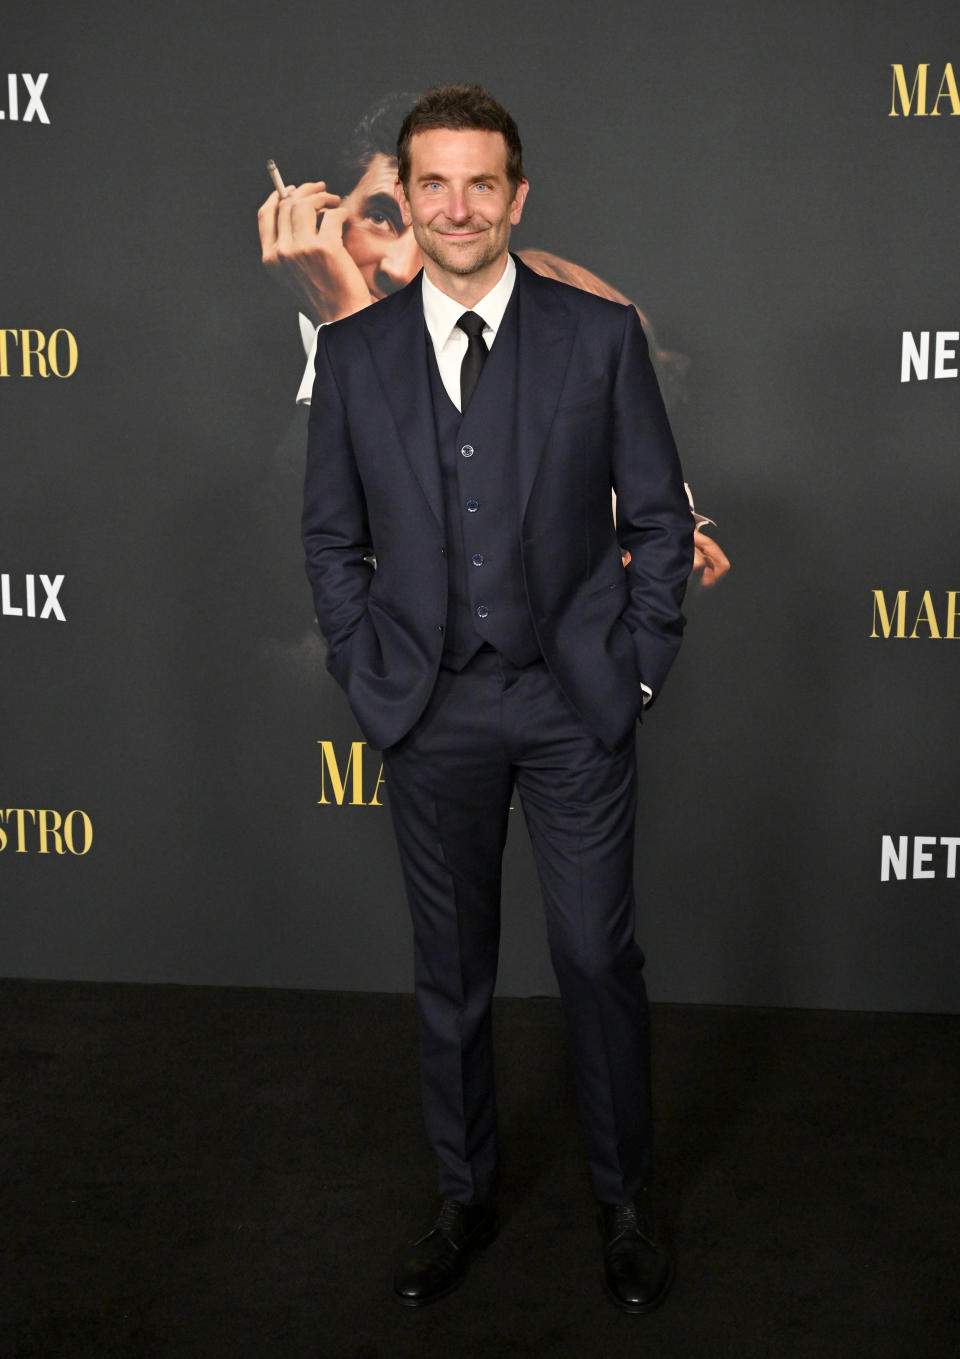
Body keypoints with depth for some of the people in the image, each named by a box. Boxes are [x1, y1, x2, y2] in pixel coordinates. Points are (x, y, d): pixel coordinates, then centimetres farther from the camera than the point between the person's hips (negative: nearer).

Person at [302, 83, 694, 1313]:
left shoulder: (601, 335, -2)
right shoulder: (353, 352, 3)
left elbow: (660, 516, 1)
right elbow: (332, 536, 8)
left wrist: (639, 667, -3)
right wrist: (371, 681, 2)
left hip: (575, 701, -1)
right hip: (431, 710, 2)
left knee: (598, 959, 6)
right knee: (450, 972, 13)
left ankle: (625, 1198, 29)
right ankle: (465, 1199, 33)